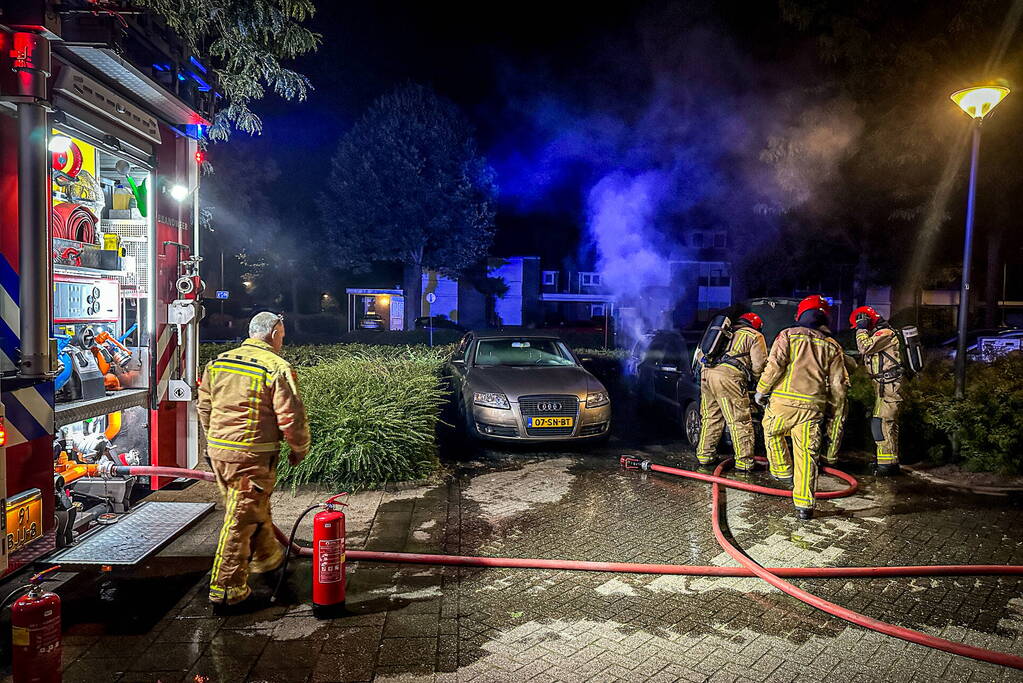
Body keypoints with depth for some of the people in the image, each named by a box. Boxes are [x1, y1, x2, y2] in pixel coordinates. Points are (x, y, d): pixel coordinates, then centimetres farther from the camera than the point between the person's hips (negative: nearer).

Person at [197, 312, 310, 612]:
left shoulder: (218, 362, 8)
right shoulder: (277, 368, -13)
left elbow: (204, 407, 17)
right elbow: (291, 417, -14)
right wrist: (300, 450, 2)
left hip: (217, 451, 8)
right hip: (253, 455, -8)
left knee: (255, 508, 25)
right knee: (241, 520, 1)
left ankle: (267, 557, 44)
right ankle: (226, 591, 9)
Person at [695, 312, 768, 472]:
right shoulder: (755, 336, 16)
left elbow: (699, 354, 30)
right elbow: (759, 363, 5)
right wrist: (752, 380, 20)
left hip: (706, 373, 6)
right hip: (728, 376, -6)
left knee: (710, 417, 16)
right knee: (740, 421, -1)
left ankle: (705, 455, 20)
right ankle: (744, 462, 0)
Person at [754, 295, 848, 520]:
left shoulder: (788, 335, 5)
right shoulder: (832, 346, 14)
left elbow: (775, 365, -9)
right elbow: (838, 385, 11)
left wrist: (762, 390, 0)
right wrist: (836, 403, 28)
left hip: (783, 400, -2)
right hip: (812, 406, 2)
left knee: (772, 433, 27)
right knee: (807, 455, 2)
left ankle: (782, 472, 33)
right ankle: (804, 505, 2)